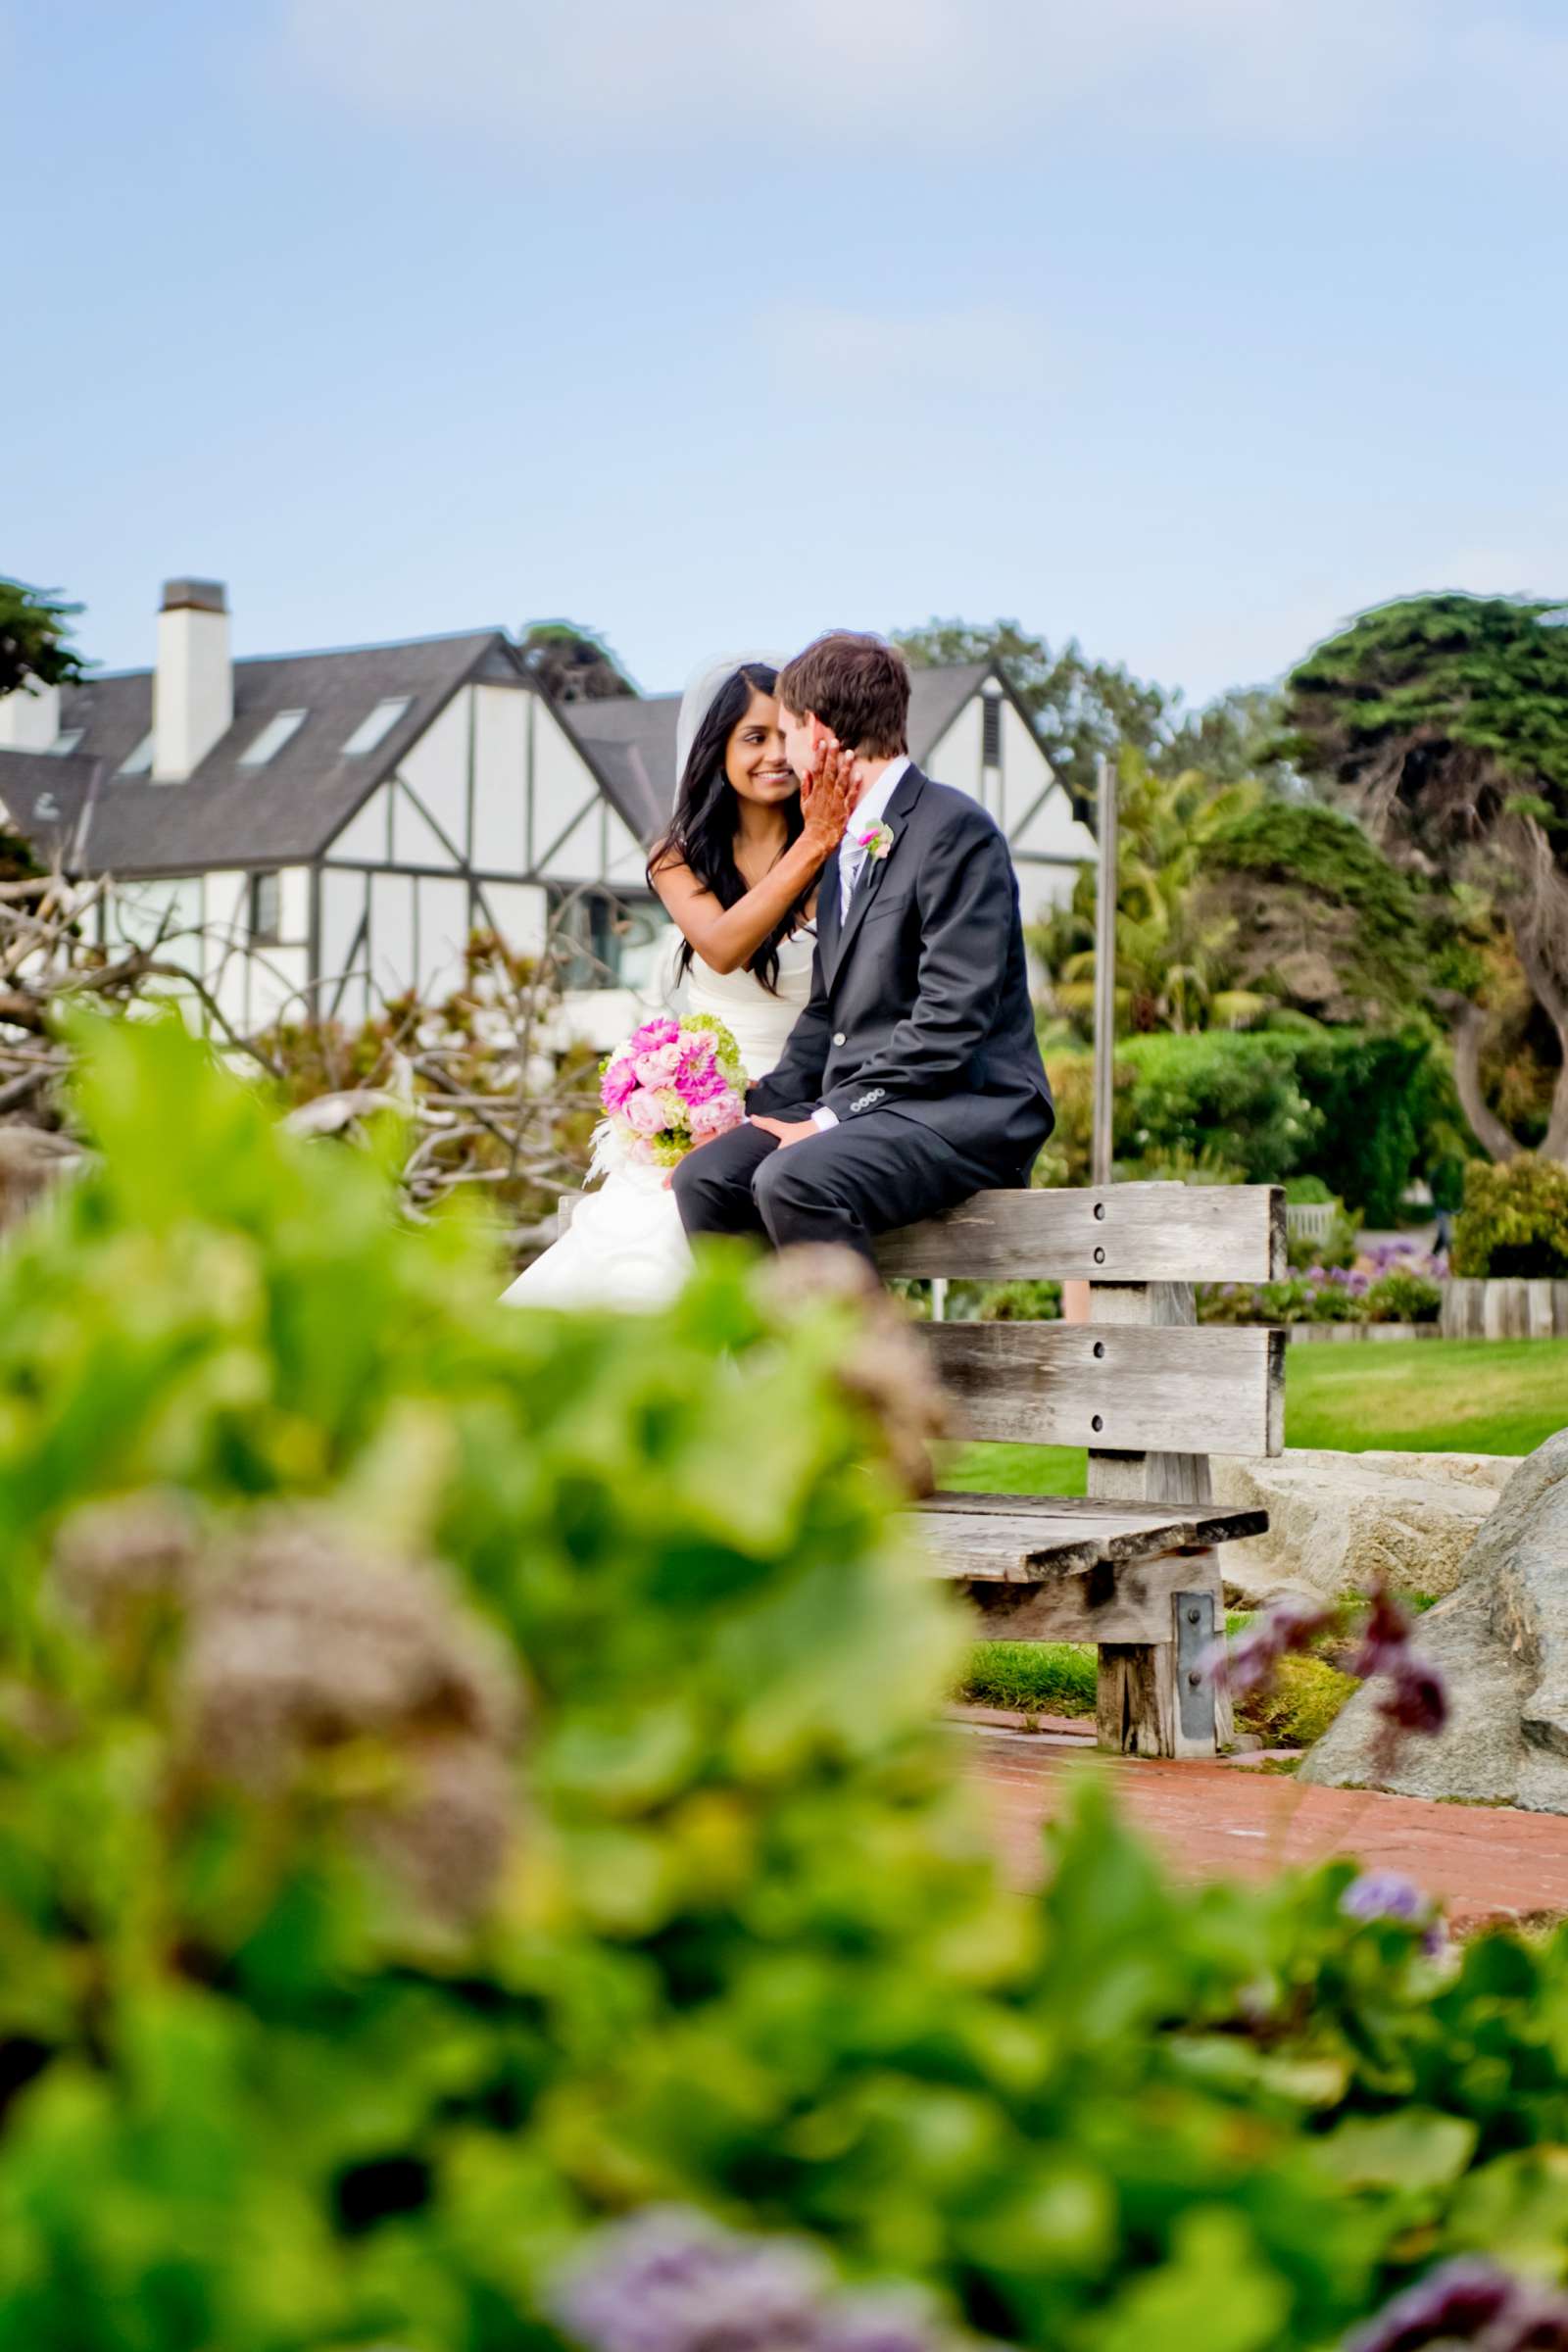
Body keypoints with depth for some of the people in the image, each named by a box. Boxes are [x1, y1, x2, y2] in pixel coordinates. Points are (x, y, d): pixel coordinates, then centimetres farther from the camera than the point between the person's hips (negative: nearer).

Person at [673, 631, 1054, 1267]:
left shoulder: (952, 828, -11)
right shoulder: (844, 844, 19)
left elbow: (951, 1018, -19)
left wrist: (833, 1116, -18)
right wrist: (759, 1107, 4)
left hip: (962, 1109, -9)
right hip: (858, 1106, 9)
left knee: (793, 1182, -31)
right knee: (704, 1177, -11)